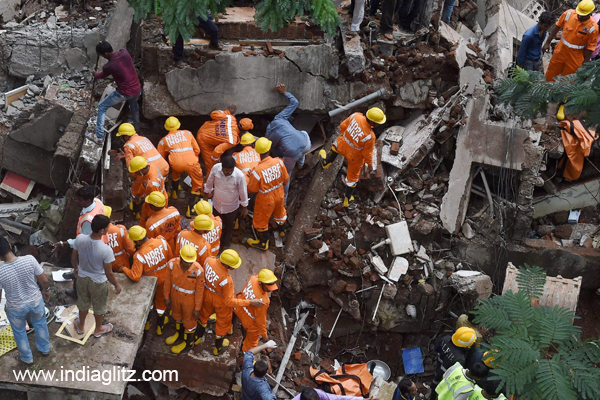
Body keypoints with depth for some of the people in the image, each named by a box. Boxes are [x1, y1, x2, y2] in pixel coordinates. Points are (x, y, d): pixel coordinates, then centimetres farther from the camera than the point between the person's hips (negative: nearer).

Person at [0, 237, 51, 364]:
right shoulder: (30, 259, -26)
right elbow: (44, 280, -13)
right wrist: (46, 290, 9)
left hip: (16, 308, -2)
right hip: (35, 301, 2)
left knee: (19, 332, 28)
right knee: (40, 325, 32)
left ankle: (27, 358, 49)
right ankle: (45, 349, 54)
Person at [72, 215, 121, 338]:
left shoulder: (79, 239, -23)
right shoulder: (106, 250, -35)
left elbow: (73, 258, -4)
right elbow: (109, 273, -21)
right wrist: (117, 285, -1)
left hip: (82, 278, 4)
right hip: (98, 282, -4)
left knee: (83, 303, 31)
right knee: (99, 307, 25)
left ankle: (80, 326, 55)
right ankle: (98, 329, 50)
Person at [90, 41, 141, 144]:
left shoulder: (108, 66, -21)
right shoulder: (124, 52, -9)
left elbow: (102, 76, 4)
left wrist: (95, 74, 27)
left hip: (124, 93, -6)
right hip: (137, 89, 6)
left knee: (102, 107, 12)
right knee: (133, 105, 39)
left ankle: (99, 137, 15)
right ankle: (136, 126, 61)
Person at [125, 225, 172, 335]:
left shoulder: (139, 255, -35)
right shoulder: (162, 241, -25)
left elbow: (135, 277, -33)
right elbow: (170, 258, -11)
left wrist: (124, 269, -16)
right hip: (163, 279, 3)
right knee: (161, 301, 26)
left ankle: (146, 323, 52)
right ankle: (160, 326, 45)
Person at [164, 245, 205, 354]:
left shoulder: (198, 270, -33)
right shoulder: (172, 264, -26)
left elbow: (199, 291, -19)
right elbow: (167, 282, -8)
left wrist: (197, 308, -10)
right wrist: (166, 297, 4)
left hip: (189, 300, -4)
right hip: (175, 296, 4)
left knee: (189, 320, 20)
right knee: (177, 315, 31)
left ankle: (188, 342, 47)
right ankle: (179, 333, 62)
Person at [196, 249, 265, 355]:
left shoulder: (209, 260, -27)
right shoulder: (226, 280, -42)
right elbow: (229, 301, -31)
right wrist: (250, 302, -30)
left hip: (207, 295, 5)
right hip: (221, 303, -5)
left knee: (204, 315, 34)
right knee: (223, 323, 25)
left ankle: (198, 337, 60)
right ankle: (218, 348, 50)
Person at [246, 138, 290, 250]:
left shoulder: (257, 170, -36)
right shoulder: (279, 162, -25)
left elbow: (252, 189, -20)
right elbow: (286, 179, -8)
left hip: (266, 199, -4)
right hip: (279, 194, 4)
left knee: (261, 220, 22)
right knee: (279, 211, 35)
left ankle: (263, 243, 43)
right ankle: (282, 230, 64)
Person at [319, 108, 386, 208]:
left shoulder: (355, 116, -24)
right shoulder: (370, 136, -34)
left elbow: (343, 125, -5)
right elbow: (367, 153, -19)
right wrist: (370, 164, 2)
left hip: (342, 146, 4)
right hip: (355, 156, -4)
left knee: (337, 144, 41)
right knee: (353, 176, 21)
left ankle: (326, 161, 61)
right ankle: (348, 199, 39)